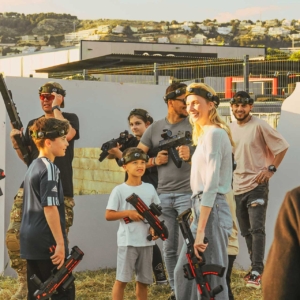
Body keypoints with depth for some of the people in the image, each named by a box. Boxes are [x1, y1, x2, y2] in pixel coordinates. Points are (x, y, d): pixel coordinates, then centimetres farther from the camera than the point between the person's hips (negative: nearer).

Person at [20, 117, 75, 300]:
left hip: (31, 242, 9)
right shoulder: (49, 168, -13)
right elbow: (50, 208, -21)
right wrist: (60, 243, -20)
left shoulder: (33, 167, 15)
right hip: (47, 243, -9)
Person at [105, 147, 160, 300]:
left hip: (146, 241, 4)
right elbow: (108, 215, -6)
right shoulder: (119, 190, -5)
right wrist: (128, 213, -17)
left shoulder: (150, 188, 8)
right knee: (122, 279, -5)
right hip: (127, 241, -4)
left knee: (143, 280, 10)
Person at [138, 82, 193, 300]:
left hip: (187, 193, -4)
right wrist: (154, 161, -4)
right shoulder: (155, 128, 10)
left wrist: (191, 156, -23)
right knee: (169, 247, 11)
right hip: (163, 195, 4)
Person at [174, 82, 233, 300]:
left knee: (211, 280, -5)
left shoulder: (213, 134, -13)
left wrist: (201, 230, -24)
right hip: (204, 210, 10)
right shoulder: (206, 134, 17)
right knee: (184, 272, 16)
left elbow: (211, 185, -20)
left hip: (211, 211, -10)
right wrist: (198, 224, 20)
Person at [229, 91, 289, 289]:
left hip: (257, 185, -7)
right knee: (246, 232, 11)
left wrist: (271, 169, -11)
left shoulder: (259, 126, -9)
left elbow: (282, 146, -6)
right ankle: (257, 268, 21)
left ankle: (256, 272, -19)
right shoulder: (230, 128, 9)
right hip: (237, 187, 7)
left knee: (257, 229, -14)